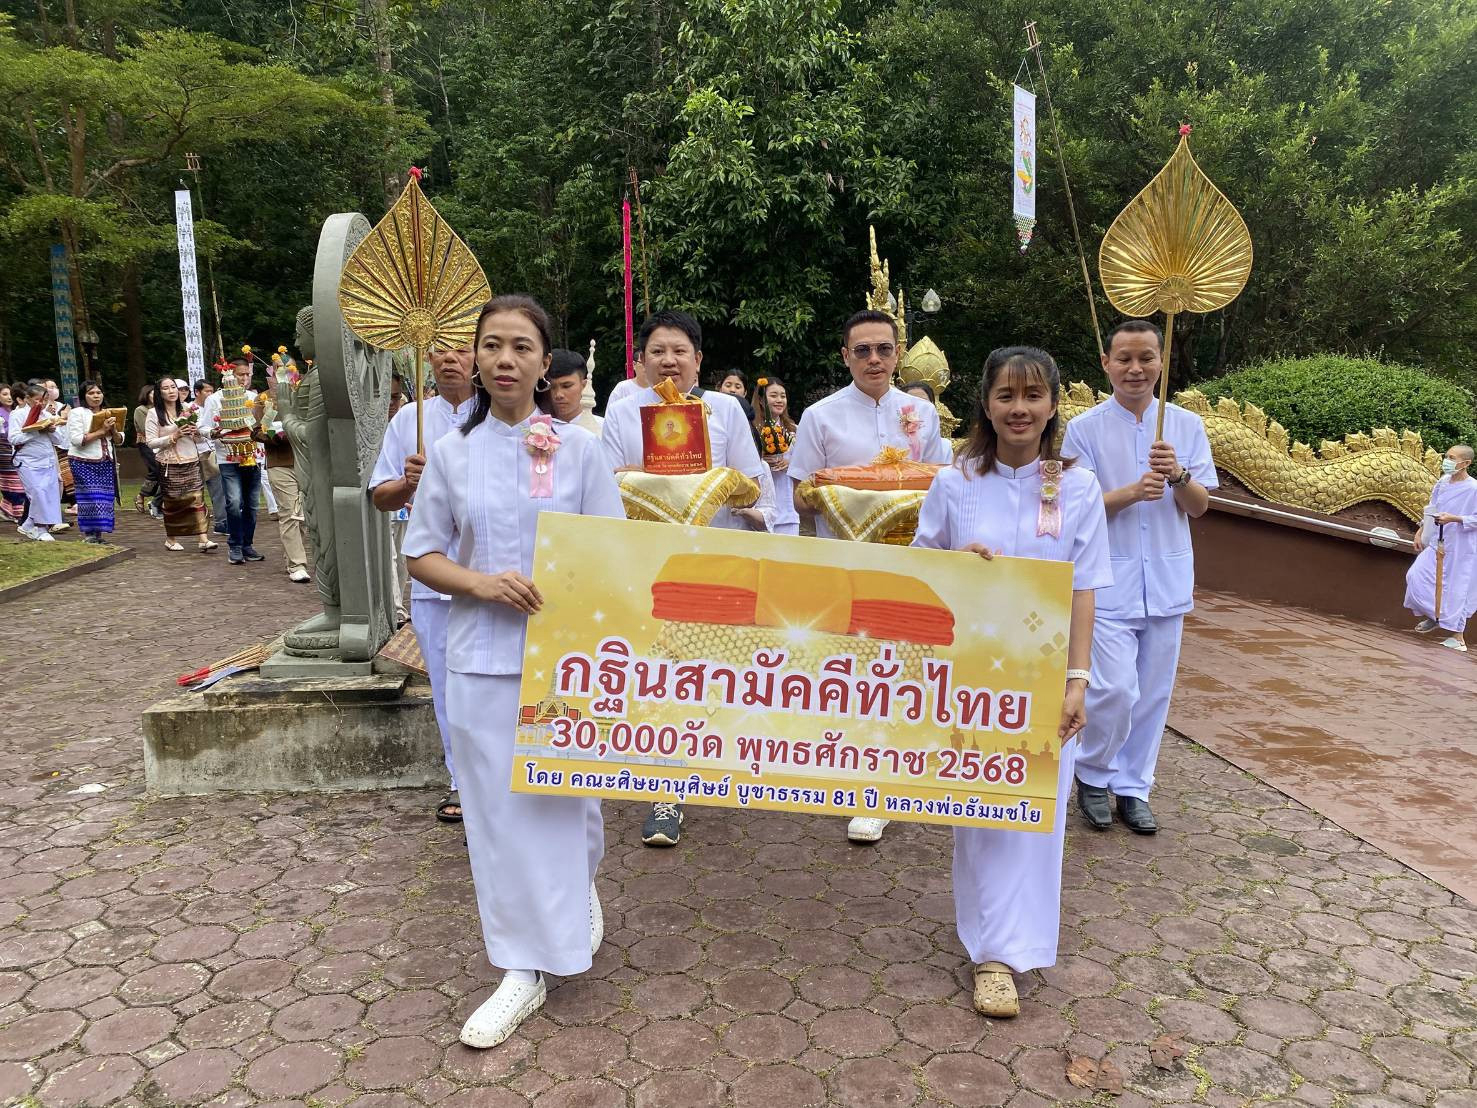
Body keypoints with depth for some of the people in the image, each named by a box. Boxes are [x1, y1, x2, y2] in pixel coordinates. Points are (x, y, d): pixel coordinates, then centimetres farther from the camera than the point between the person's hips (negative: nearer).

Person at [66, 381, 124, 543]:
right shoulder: (77, 413, -2)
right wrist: (102, 431, -18)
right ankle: (88, 534, -2)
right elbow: (77, 439, -14)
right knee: (90, 498, -9)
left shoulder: (109, 414, 15)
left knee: (105, 498, 1)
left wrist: (114, 431, -8)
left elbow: (119, 440, 13)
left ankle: (99, 534, 7)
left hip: (106, 462, 5)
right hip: (84, 463, -5)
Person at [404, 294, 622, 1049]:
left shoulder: (578, 448, 0)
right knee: (499, 811, 6)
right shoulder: (451, 452, 3)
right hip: (481, 658, 1)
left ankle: (583, 885, 43)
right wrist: (481, 582, -14)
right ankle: (523, 970, 21)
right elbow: (421, 556, 6)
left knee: (564, 797, 9)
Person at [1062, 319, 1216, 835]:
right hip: (1109, 583, -3)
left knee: (1153, 694, 10)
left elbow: (1199, 506, 4)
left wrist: (1178, 475, -16)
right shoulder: (1084, 429, -3)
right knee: (1114, 690, -10)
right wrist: (1132, 492, -23)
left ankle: (1132, 787, 26)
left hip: (1167, 582, 4)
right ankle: (1092, 774, 16)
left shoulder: (1187, 425, 6)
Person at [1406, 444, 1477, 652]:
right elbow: (1430, 510, 14)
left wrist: (1454, 519, -26)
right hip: (1438, 543, 7)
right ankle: (1433, 616, 24)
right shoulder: (1442, 483, 3)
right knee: (1417, 576, 2)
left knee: (1456, 590, 0)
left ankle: (1458, 637, 11)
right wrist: (1420, 533, 13)